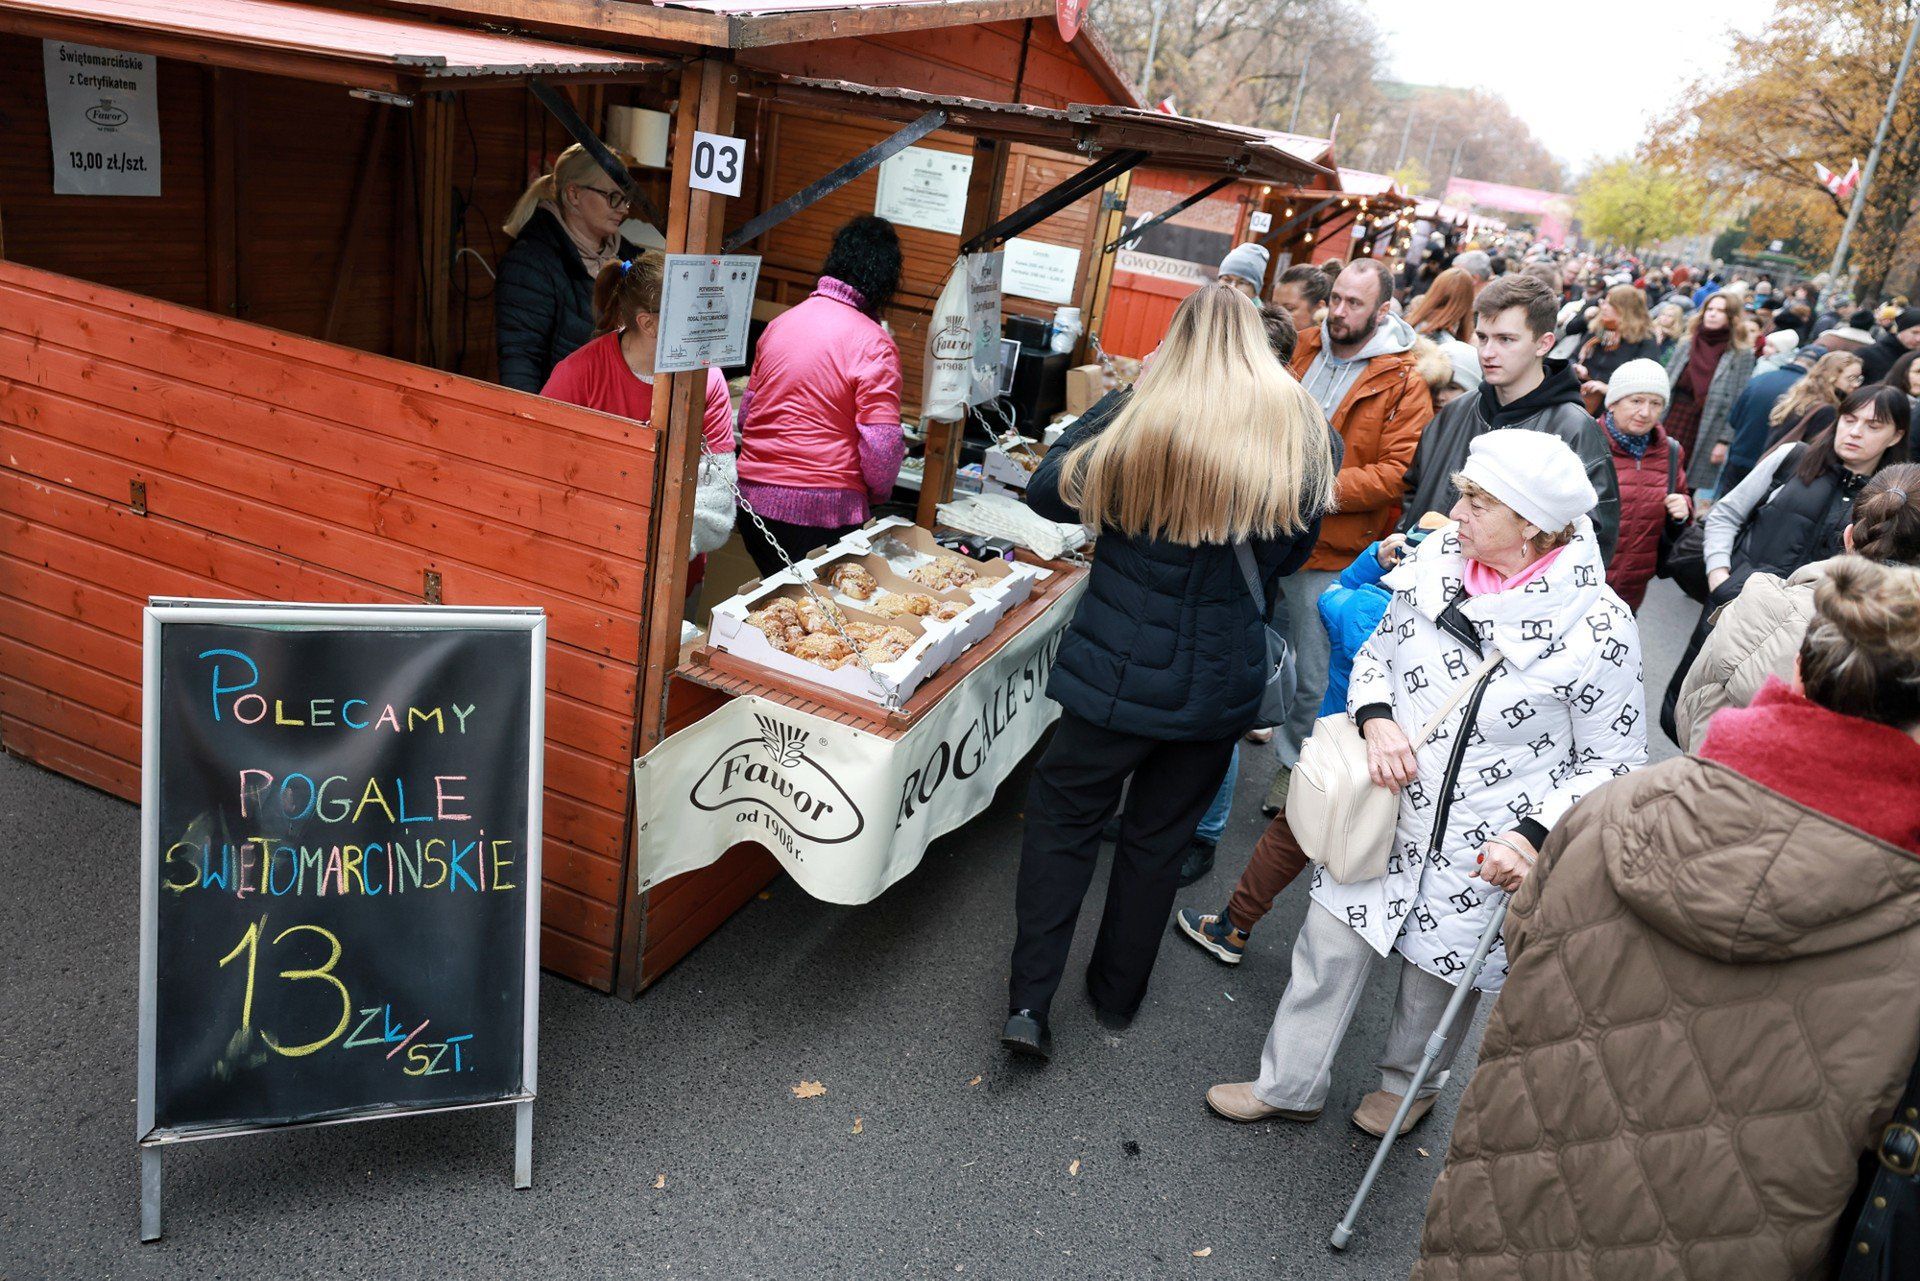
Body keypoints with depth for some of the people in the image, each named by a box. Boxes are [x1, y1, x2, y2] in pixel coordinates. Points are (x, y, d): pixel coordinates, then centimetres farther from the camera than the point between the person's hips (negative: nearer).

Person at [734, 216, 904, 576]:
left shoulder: (779, 323, 9)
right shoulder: (874, 344, -10)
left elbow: (745, 415, 16)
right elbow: (882, 448, -14)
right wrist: (878, 493, 5)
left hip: (753, 496, 6)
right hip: (823, 510, -6)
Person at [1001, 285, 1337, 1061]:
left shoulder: (1143, 419, -13)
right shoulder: (1304, 436, -5)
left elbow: (1049, 491, -3)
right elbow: (1292, 551, 6)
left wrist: (1109, 402, 5)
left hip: (1120, 670, -2)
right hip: (1222, 683, 3)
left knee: (1063, 819, 12)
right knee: (1159, 837, 18)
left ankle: (1030, 1002, 9)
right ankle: (1118, 992, 34)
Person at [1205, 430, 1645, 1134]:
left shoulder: (1598, 628, -18)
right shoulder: (1436, 563, -6)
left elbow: (1611, 762, -10)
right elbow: (1376, 652, 10)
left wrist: (1534, 836, -22)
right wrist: (1376, 718, -11)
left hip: (1484, 855, -3)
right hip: (1389, 812, 4)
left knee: (1437, 978, 17)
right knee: (1329, 949, 10)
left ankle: (1409, 1084, 48)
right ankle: (1289, 1085, 33)